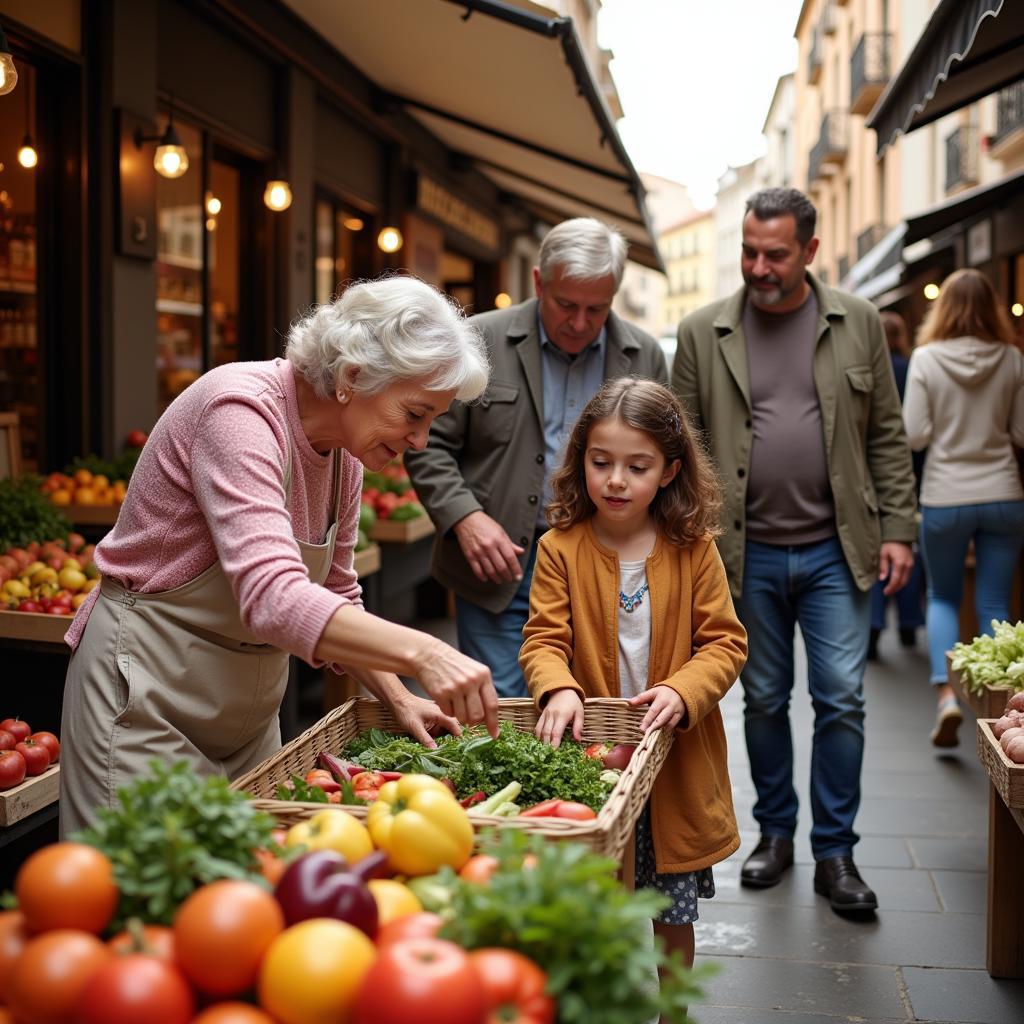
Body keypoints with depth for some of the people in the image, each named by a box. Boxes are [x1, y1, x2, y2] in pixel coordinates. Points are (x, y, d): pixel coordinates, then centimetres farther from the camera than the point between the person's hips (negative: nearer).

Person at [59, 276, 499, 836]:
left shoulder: (343, 454, 1)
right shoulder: (241, 410, -24)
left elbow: (335, 598, 11)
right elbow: (275, 598, -37)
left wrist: (398, 698, -1)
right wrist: (421, 652, -44)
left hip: (248, 705, 8)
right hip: (147, 686, -8)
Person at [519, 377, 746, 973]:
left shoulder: (693, 549, -3)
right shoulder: (561, 548, -4)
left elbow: (725, 641, -3)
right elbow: (544, 638, -8)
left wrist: (682, 690, -21)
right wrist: (559, 688, -29)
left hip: (676, 760, 1)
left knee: (674, 910, 14)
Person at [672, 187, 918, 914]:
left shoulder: (859, 323, 2)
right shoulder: (704, 333, 1)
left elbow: (887, 437, 5)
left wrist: (897, 529, 0)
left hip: (834, 551, 0)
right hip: (749, 554, 1)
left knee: (841, 698, 0)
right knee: (764, 699, 12)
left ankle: (835, 852, 13)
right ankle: (776, 832, 28)